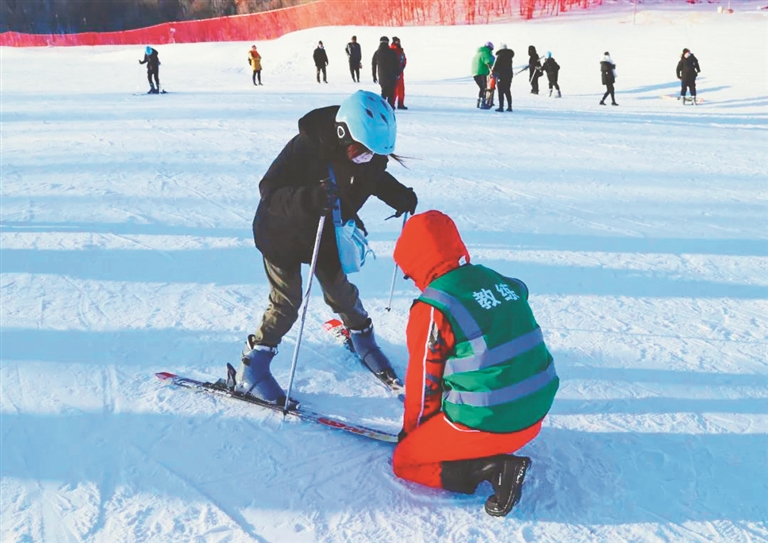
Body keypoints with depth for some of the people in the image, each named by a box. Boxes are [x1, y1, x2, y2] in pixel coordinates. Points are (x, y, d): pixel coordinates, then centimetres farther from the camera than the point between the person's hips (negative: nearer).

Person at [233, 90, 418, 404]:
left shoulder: (369, 151, -16)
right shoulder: (305, 148, -35)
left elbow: (376, 178, 7)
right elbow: (269, 191, -37)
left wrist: (398, 195, -12)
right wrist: (309, 198, -55)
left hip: (328, 234, 5)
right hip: (283, 235, -5)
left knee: (339, 290, 13)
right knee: (286, 303, -4)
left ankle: (361, 336, 42)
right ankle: (251, 370, 10)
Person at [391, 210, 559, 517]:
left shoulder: (433, 308, -14)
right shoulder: (500, 282, 6)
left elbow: (424, 385, -5)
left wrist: (410, 430, 15)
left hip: (486, 423, -8)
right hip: (535, 412, 8)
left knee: (404, 461, 13)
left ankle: (492, 468, -6)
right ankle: (494, 455, 11)